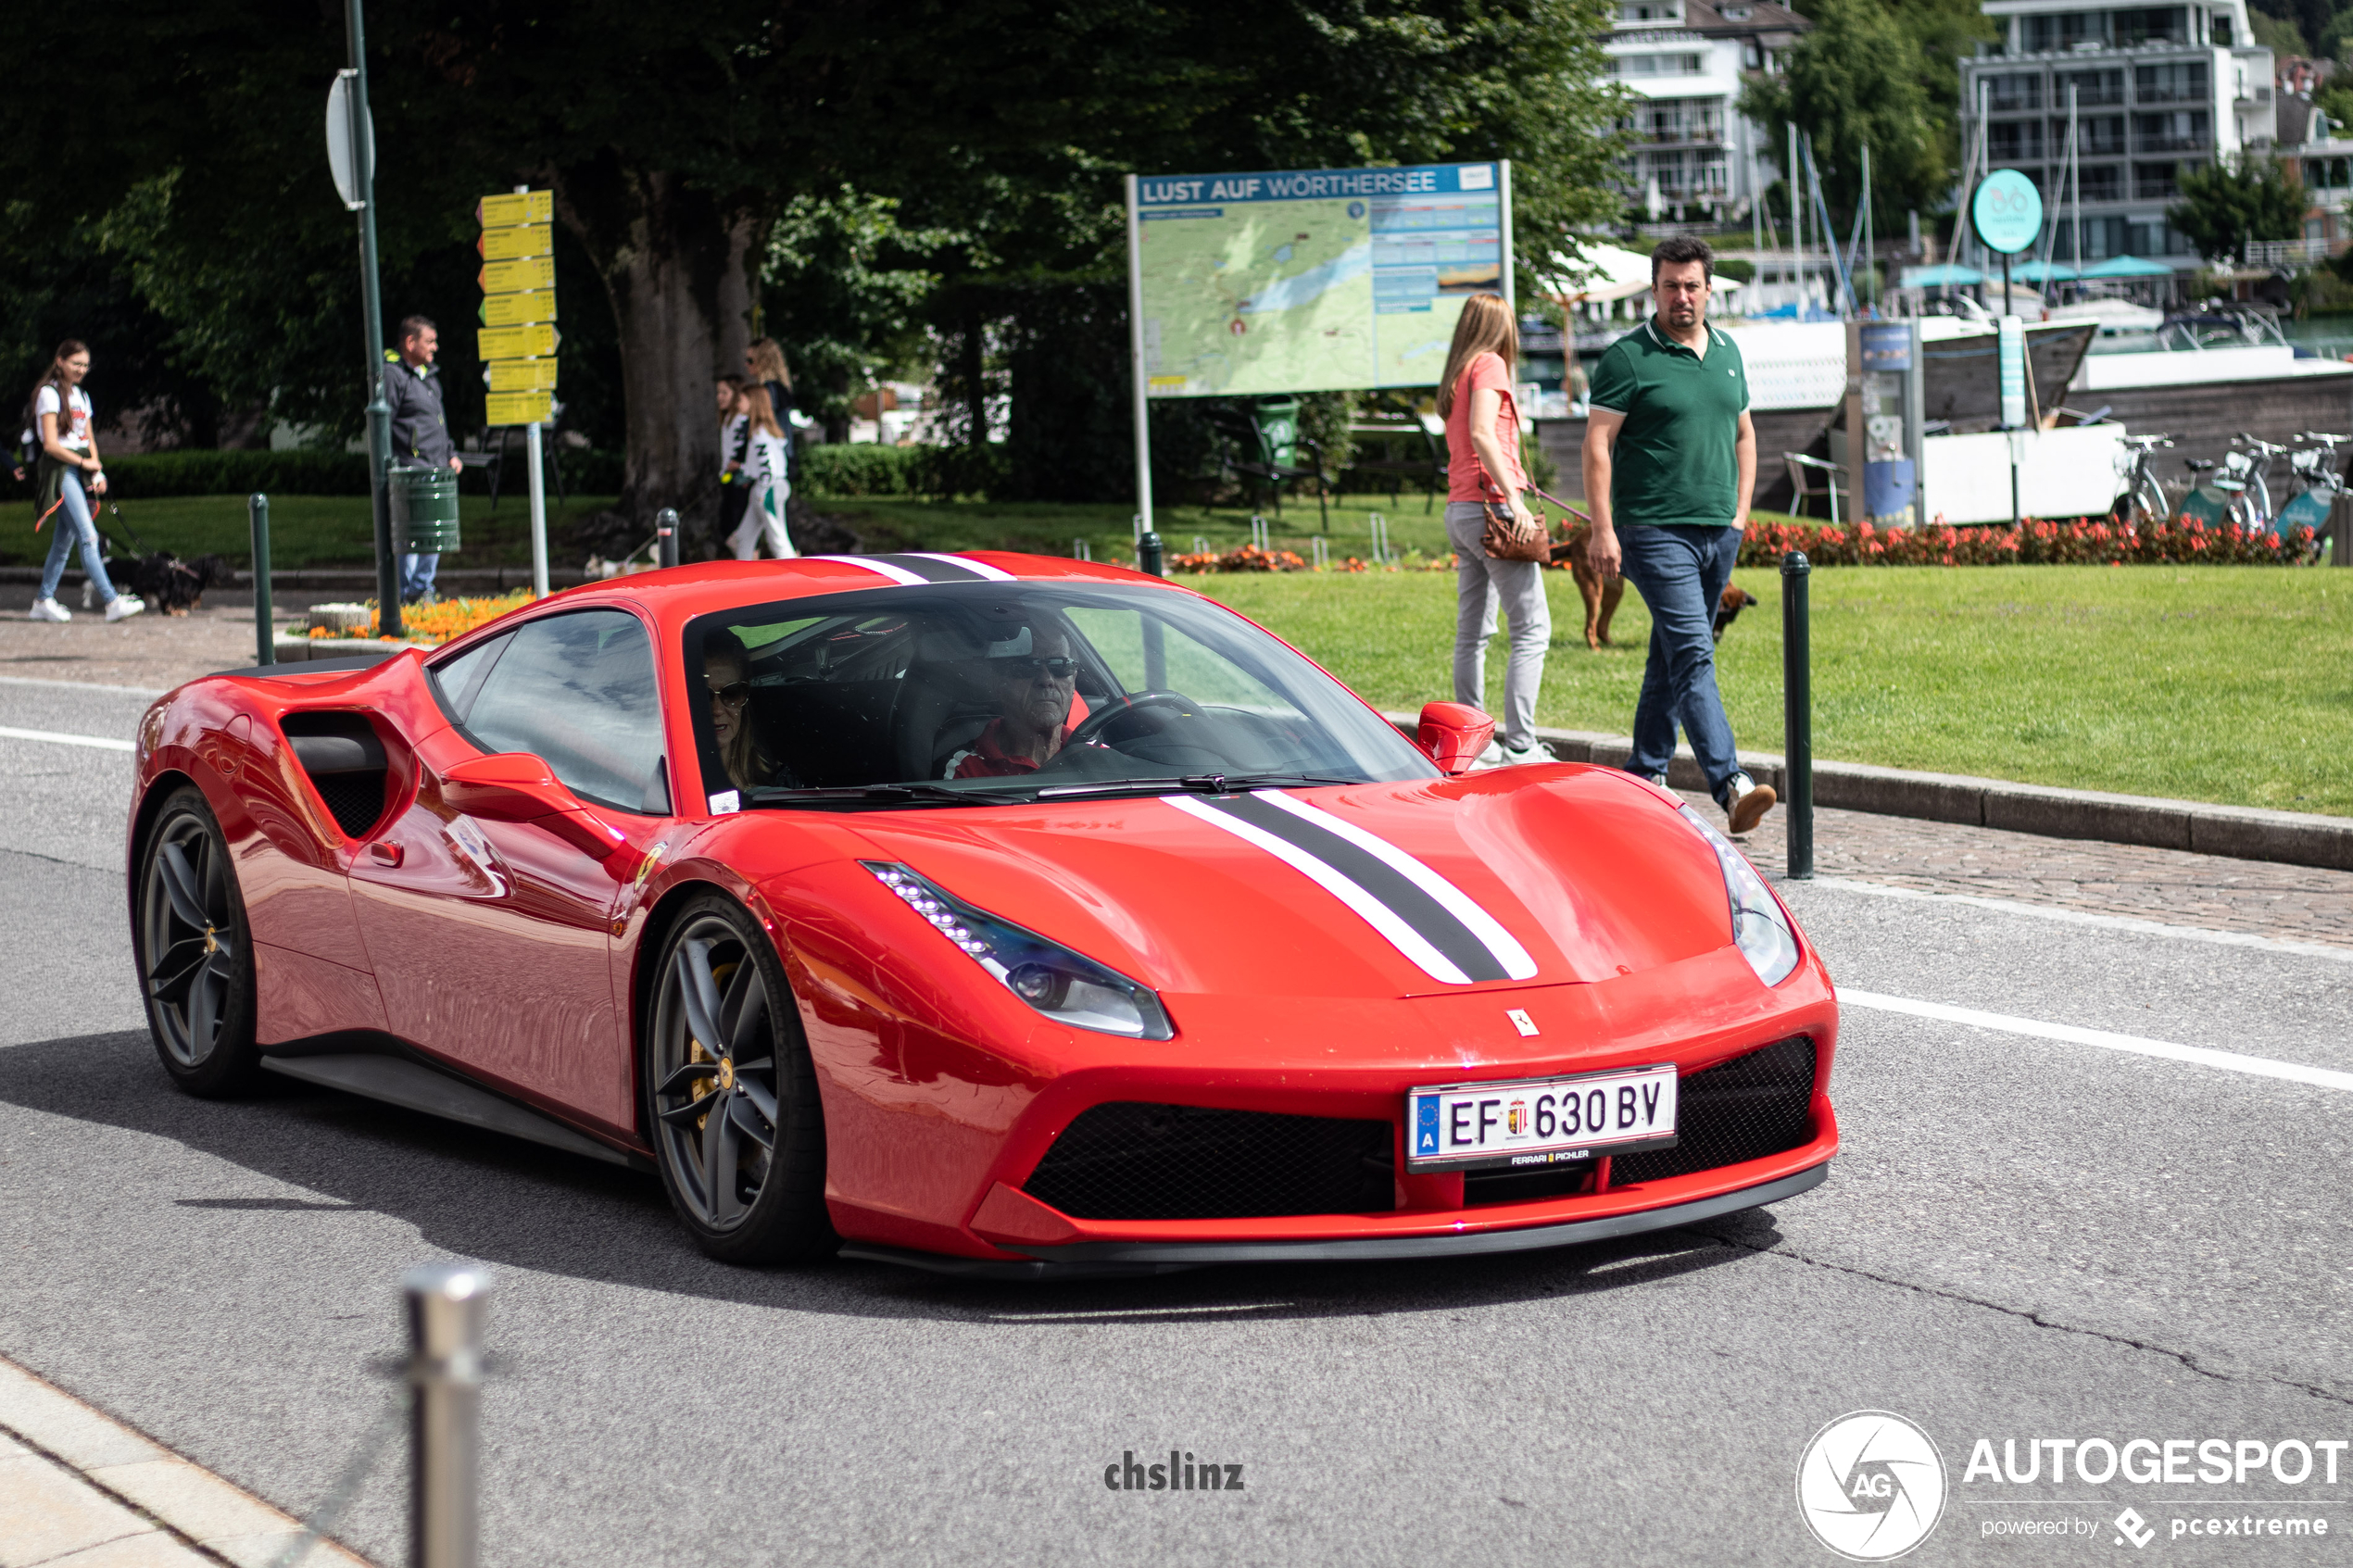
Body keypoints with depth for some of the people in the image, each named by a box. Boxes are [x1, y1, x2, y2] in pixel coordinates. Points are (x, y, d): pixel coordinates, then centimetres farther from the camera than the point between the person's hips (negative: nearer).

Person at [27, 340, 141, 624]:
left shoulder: (81, 396, 18)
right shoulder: (50, 393, -6)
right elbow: (51, 444, -12)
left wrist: (97, 472, 4)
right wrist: (84, 462, -8)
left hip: (80, 471, 8)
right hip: (60, 469, -8)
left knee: (65, 540, 9)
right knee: (88, 536, -16)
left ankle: (44, 602, 17)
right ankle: (112, 602, -24)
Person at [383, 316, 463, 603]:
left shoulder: (430, 376, 19)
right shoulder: (392, 375, -9)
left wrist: (451, 453, 19)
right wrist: (392, 467, -16)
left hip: (437, 471, 9)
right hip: (410, 470, -9)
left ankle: (423, 589, 19)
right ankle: (404, 594, -5)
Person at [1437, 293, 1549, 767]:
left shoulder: (1457, 375, 18)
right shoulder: (1490, 364, -6)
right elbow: (1482, 433, -19)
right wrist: (1513, 498, -22)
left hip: (1459, 510, 9)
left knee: (1473, 631, 10)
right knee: (1532, 627, -7)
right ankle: (1520, 746, -12)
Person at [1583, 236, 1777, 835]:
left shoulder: (1727, 353, 14)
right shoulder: (1628, 357, -5)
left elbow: (1744, 434, 23)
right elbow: (1597, 444, -8)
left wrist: (1741, 511, 13)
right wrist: (1602, 529, -14)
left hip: (1719, 532, 6)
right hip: (1656, 531, -6)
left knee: (1671, 658, 13)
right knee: (1693, 655, -15)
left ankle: (1646, 774, 23)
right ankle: (1731, 786, -24)